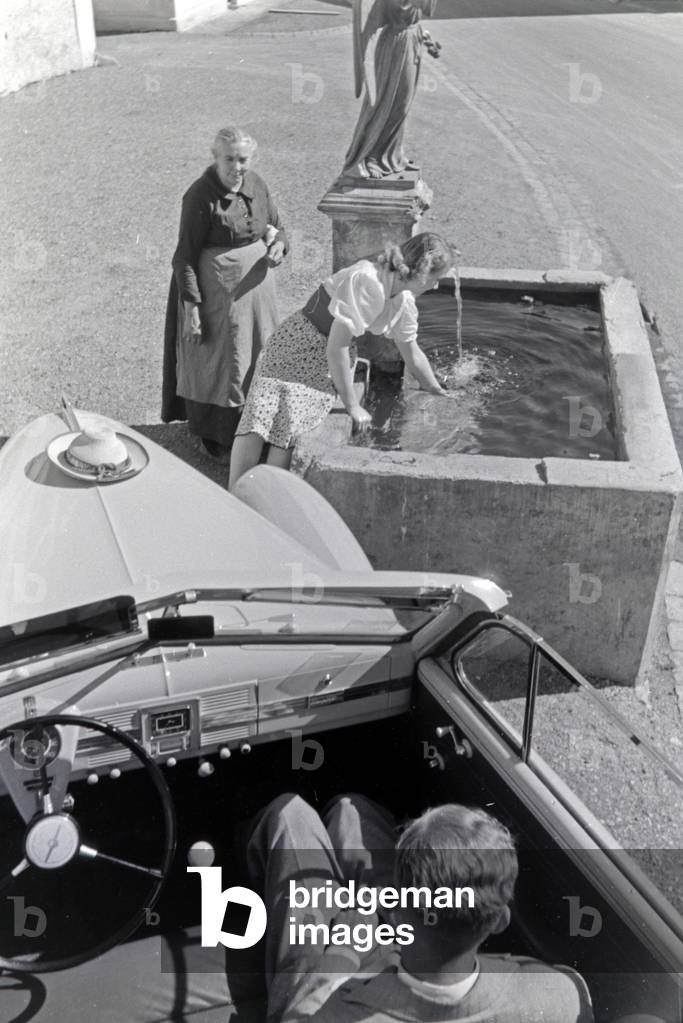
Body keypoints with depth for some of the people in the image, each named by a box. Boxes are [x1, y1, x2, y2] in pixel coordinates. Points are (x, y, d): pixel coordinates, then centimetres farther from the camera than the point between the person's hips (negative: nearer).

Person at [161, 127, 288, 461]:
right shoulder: (200, 196, -18)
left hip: (255, 284, 7)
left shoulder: (256, 185, 0)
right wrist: (191, 305, -20)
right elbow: (185, 255, -17)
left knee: (258, 355, 18)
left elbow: (276, 227, 13)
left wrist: (278, 244, -11)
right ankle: (213, 436, 23)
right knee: (216, 359, 5)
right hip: (217, 289, -7)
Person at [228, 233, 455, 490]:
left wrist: (437, 391, 26)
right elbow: (336, 347, -26)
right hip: (297, 341, -5)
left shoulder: (404, 303, -1)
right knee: (259, 416, -22)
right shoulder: (365, 280, -27)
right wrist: (353, 405, -20)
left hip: (330, 365, 6)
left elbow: (411, 353, 16)